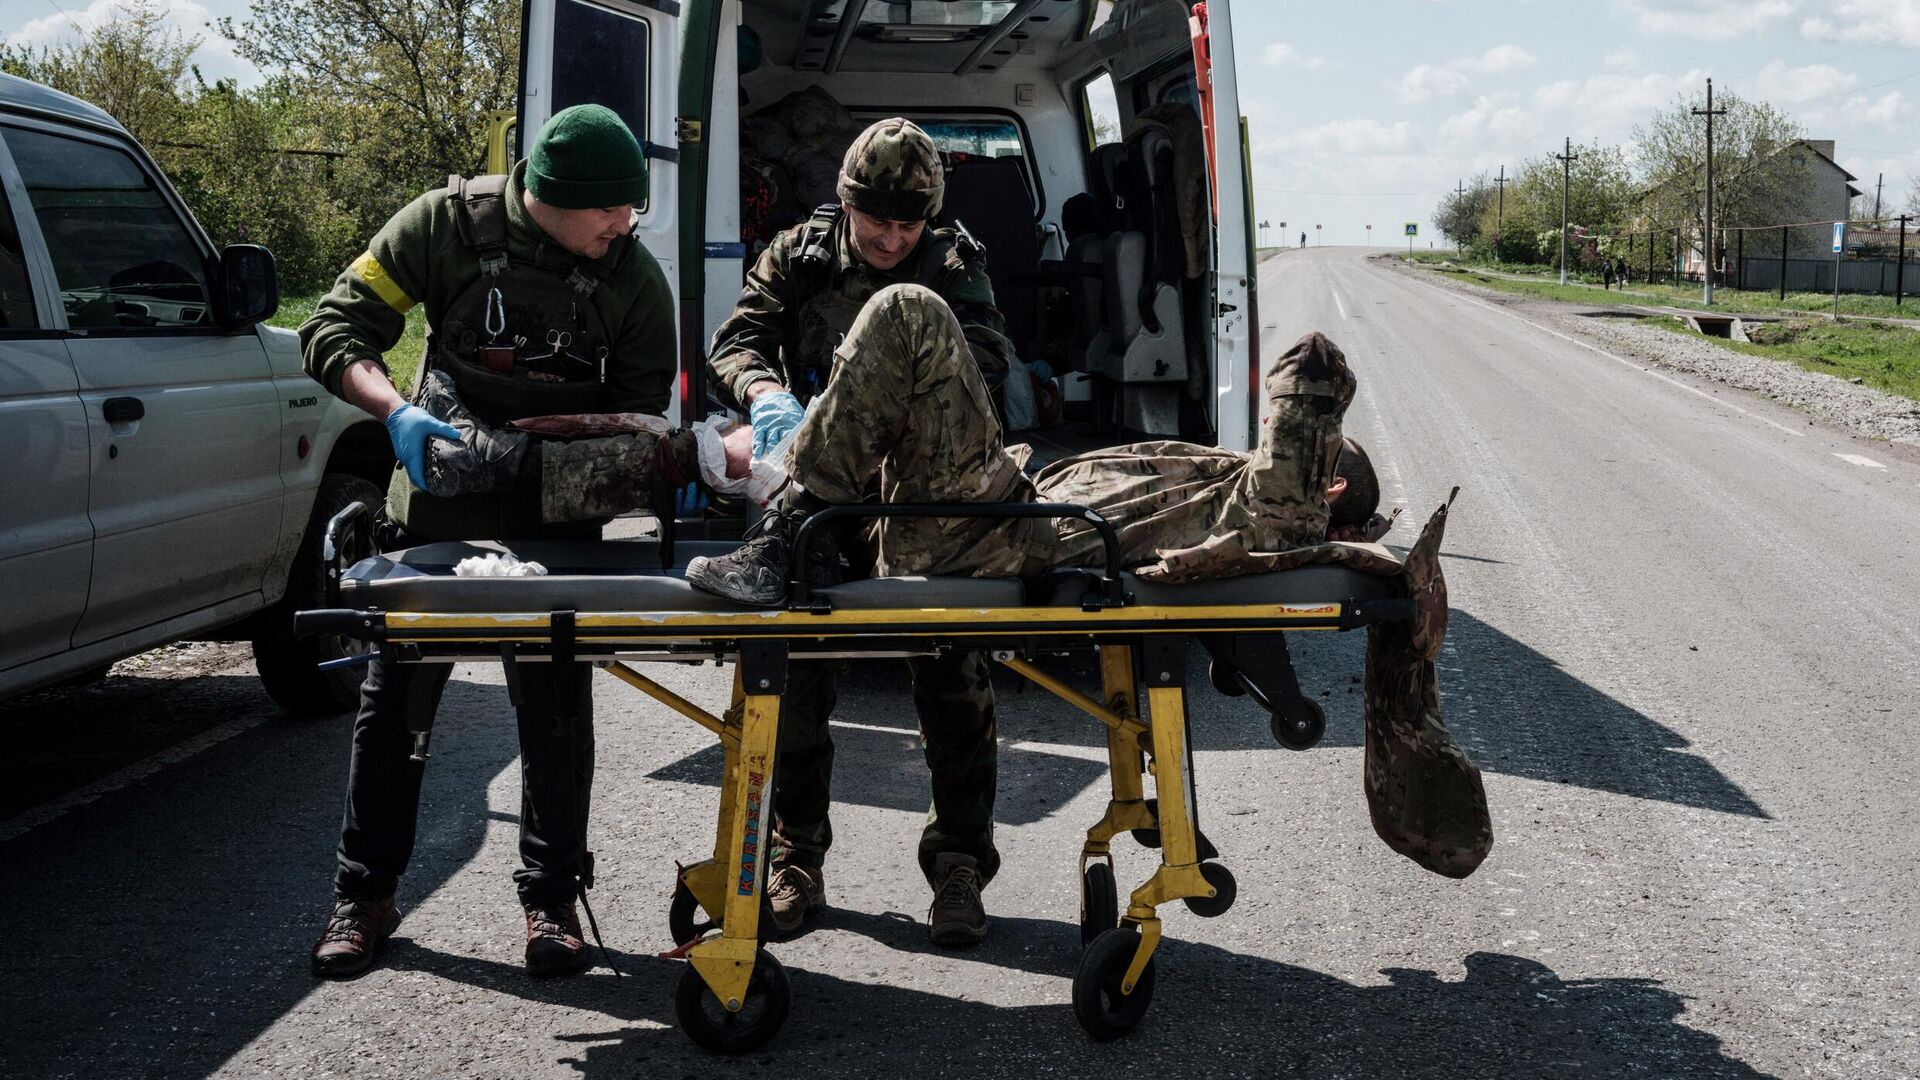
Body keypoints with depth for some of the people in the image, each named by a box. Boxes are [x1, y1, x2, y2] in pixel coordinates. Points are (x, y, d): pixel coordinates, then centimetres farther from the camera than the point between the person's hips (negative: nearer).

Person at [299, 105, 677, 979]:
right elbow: (336, 328, -13)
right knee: (394, 699, 7)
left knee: (556, 709, 4)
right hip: (438, 499, 0)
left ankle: (551, 897, 18)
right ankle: (363, 897, 20)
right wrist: (397, 413, -30)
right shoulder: (448, 225, -14)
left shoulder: (633, 276, -10)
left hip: (556, 514, 0)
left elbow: (638, 409, -4)